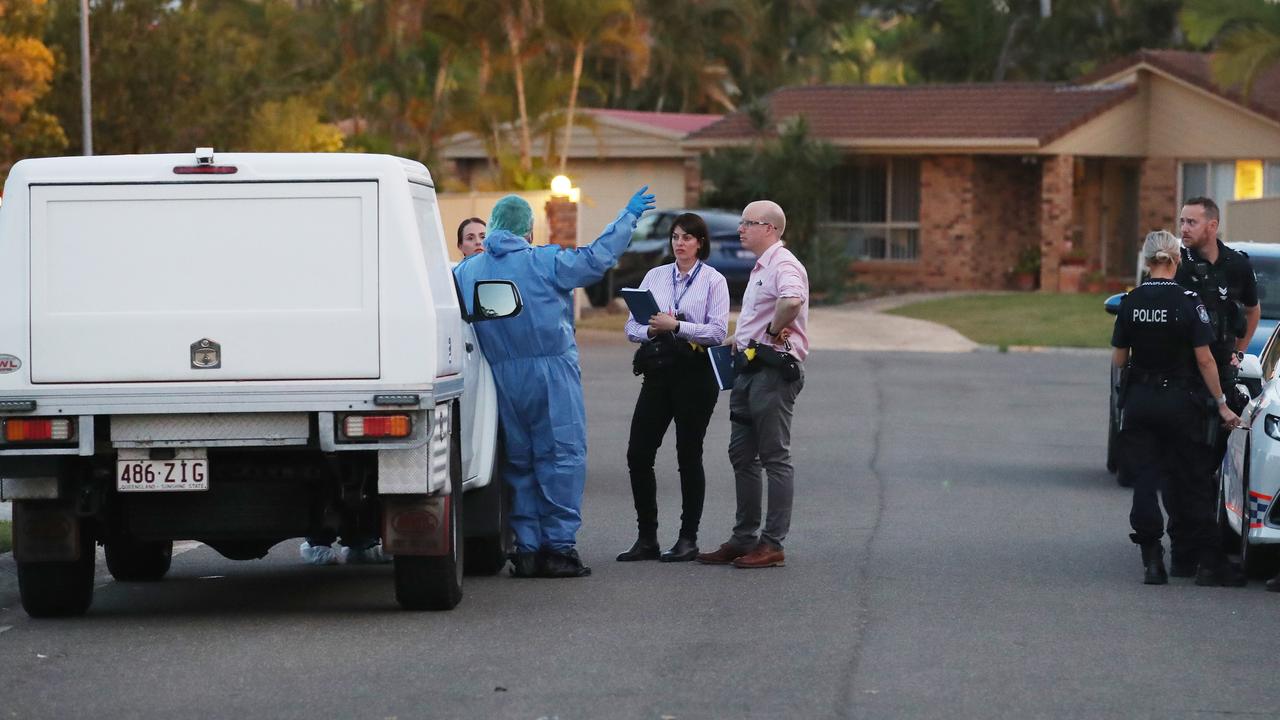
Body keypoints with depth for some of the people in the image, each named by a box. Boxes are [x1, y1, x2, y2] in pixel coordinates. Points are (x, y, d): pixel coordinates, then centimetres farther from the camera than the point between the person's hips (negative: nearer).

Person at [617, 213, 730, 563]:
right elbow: (632, 326, 9)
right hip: (658, 369, 5)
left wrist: (677, 326, -19)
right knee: (638, 453, -1)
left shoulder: (713, 281, 0)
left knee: (689, 455, 0)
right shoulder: (655, 277, 13)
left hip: (695, 371, -4)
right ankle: (646, 539, 7)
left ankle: (688, 539, 8)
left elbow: (718, 331, -11)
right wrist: (652, 331, -12)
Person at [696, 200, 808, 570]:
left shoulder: (783, 265, -15)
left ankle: (772, 544, -4)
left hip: (774, 370, -11)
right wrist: (742, 339, 14)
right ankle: (744, 539, 17)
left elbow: (792, 301, -36)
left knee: (775, 457, -6)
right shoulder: (760, 268, 20)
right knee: (742, 456, 12)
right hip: (750, 369, 11)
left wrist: (773, 332, -21)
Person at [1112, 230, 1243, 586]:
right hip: (1180, 402, -2)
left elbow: (1118, 359, 4)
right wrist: (1221, 403, -3)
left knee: (1145, 482, 6)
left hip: (1139, 400, 2)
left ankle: (1152, 560, -2)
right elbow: (1204, 359, -11)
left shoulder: (1130, 302, -1)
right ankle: (1210, 563, 6)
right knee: (1192, 483, 5)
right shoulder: (1188, 301, -10)